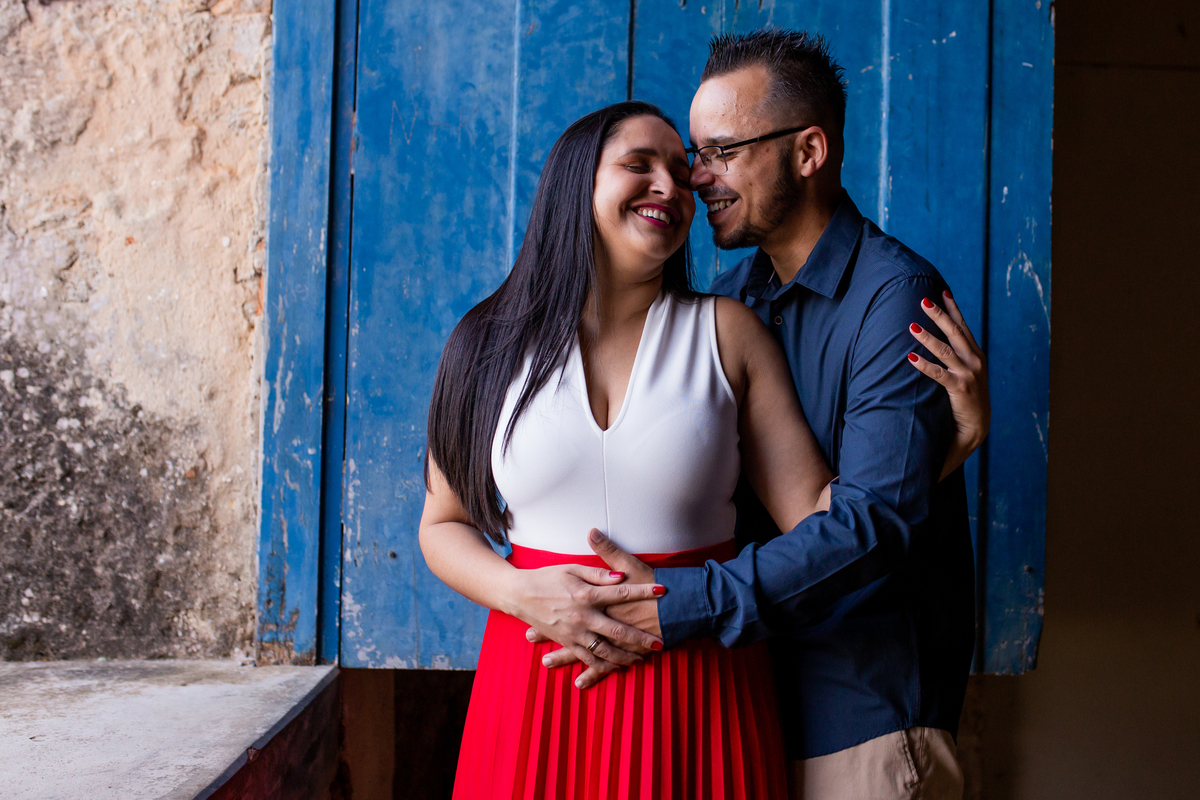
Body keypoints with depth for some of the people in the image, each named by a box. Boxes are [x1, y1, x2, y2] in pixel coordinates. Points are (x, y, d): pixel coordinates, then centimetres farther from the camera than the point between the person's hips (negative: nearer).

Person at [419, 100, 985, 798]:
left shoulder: (726, 333, 2)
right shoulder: (494, 345, 2)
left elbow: (816, 512, -4)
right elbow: (443, 524, 7)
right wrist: (521, 593, -11)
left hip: (699, 693, 0)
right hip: (540, 684, 0)